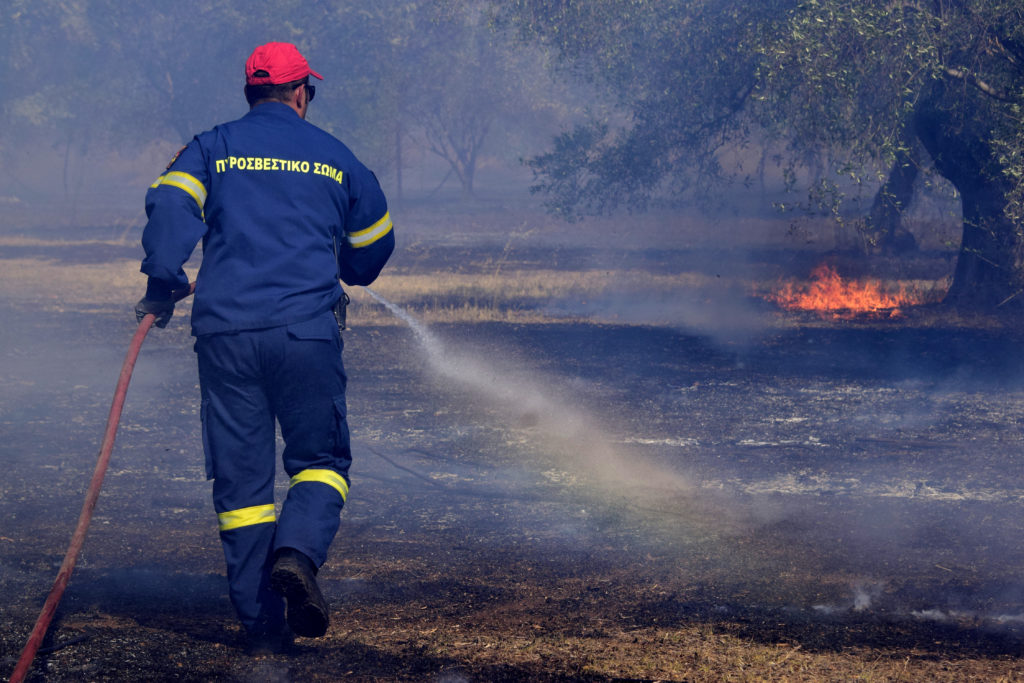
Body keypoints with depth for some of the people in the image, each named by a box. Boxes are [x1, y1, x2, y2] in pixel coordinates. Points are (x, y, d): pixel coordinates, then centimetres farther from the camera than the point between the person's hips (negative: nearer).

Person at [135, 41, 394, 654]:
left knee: (240, 476, 6)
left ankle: (263, 625, 3)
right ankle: (297, 551, -22)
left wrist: (162, 286, -4)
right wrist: (339, 275, 45)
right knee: (321, 460, 10)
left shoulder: (211, 148, 12)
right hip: (308, 329, -1)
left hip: (225, 329, 1)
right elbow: (375, 243, 25)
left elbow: (170, 205, -6)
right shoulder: (335, 156, 14)